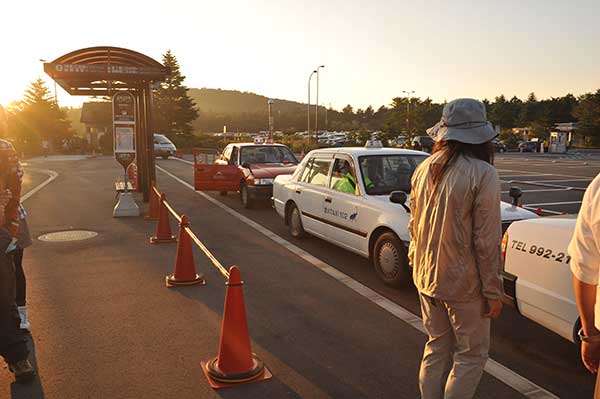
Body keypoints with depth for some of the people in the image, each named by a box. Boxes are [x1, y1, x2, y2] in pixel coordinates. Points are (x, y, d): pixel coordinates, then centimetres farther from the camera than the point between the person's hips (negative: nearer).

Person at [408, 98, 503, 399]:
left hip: (426, 276, 6)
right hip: (463, 283, -6)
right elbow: (487, 240, -17)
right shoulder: (482, 174, -17)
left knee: (438, 346, 20)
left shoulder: (424, 169, 3)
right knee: (471, 355, 10)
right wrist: (493, 291, -9)